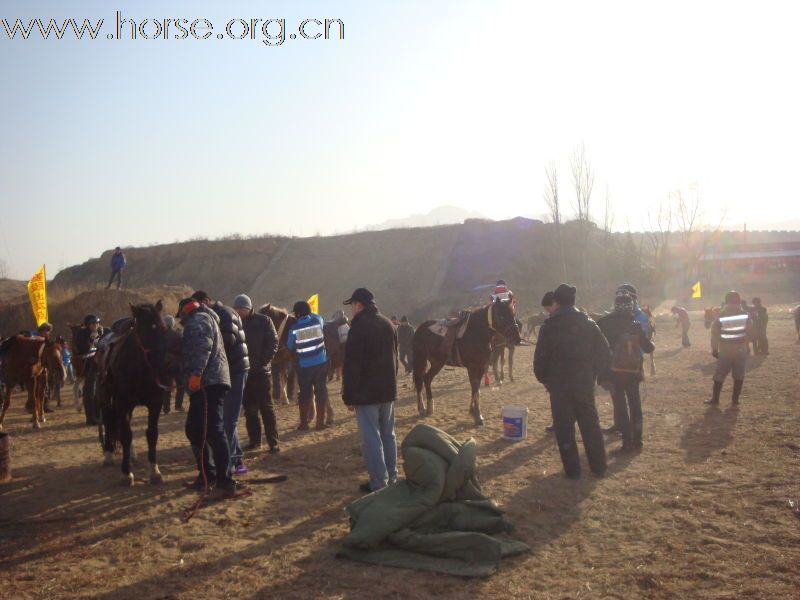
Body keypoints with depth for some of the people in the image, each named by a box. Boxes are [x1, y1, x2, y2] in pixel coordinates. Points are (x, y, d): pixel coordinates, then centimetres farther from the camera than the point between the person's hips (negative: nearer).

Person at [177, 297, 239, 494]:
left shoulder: (197, 320, -3)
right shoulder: (204, 320, 30)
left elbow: (202, 347, -22)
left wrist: (195, 373, -28)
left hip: (207, 383, -11)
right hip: (208, 383, 11)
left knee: (213, 431, -15)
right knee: (194, 430, 17)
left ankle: (224, 480, -17)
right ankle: (207, 474, 22)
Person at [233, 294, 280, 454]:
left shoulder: (263, 321, -4)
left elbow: (273, 343, -6)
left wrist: (263, 362, -15)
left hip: (261, 371, -4)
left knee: (266, 407, -2)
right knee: (249, 409, 10)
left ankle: (274, 442, 0)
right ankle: (254, 440, 19)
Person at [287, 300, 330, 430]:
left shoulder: (294, 328, -9)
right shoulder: (317, 320, -3)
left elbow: (290, 346, 2)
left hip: (304, 365, -1)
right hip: (321, 362, 1)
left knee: (305, 393, 9)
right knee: (321, 391, 8)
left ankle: (303, 423, 16)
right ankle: (320, 422, 11)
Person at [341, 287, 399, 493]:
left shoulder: (359, 327, -14)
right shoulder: (388, 324, 9)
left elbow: (351, 365, -16)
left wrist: (348, 396, -11)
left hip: (366, 392, -8)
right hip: (388, 390, 8)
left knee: (371, 438, -3)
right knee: (388, 435, 15)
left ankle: (379, 483, -2)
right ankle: (391, 478, 21)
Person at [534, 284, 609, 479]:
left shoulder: (549, 326, -9)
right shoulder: (589, 324, 0)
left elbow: (540, 358, -7)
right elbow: (605, 353, 1)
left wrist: (545, 379, 7)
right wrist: (592, 374, 11)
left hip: (559, 386, -3)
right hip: (585, 384, 3)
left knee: (564, 428, 6)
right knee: (591, 425, 13)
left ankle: (572, 470, 9)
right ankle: (599, 467, 19)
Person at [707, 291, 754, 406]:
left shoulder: (721, 316, -8)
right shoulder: (745, 315, -6)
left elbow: (715, 335, -6)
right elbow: (750, 333, -1)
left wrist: (714, 349, 4)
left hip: (725, 351, -1)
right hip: (741, 350, 1)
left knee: (719, 376, 7)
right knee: (739, 376, 9)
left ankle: (715, 399, 10)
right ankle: (735, 400, 10)